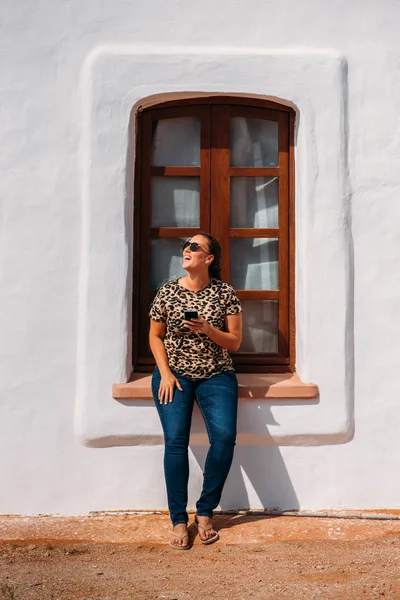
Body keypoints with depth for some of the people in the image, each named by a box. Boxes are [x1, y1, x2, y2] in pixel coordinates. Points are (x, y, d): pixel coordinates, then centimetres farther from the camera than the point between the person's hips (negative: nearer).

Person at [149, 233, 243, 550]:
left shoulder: (225, 293, -1)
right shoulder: (167, 291, 2)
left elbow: (235, 342, 1)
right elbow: (155, 336, 6)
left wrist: (207, 329, -17)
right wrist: (165, 373, -7)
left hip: (216, 374, 0)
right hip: (174, 374, 0)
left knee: (224, 436, -19)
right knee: (175, 440, -16)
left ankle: (205, 512, 2)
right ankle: (179, 520, -1)